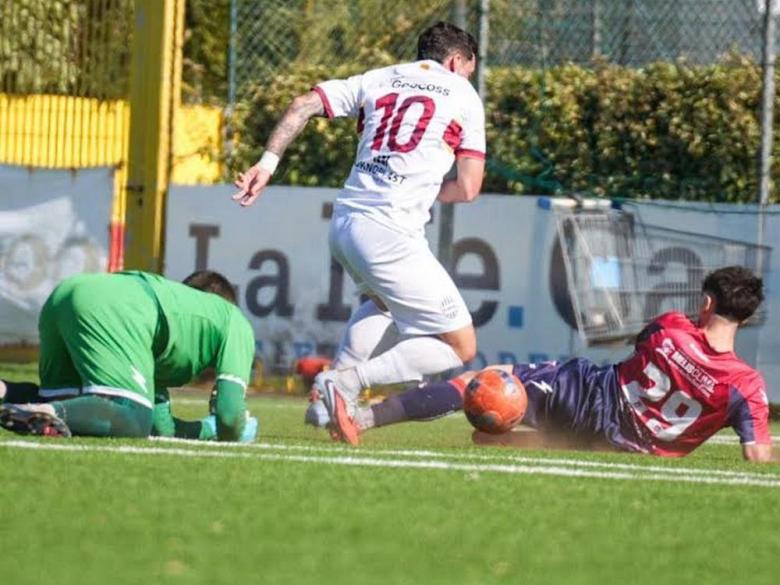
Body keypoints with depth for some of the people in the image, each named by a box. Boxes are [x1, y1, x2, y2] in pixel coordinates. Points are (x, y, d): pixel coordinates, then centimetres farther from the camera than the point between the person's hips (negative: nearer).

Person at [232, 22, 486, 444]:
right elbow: (467, 189, 4)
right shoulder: (464, 97, 10)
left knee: (386, 302, 37)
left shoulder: (377, 80, 20)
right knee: (460, 346, 3)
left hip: (343, 224, 6)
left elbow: (305, 104, 8)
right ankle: (346, 383, -13)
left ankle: (333, 389, 18)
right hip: (389, 231, -6)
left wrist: (267, 163, 6)